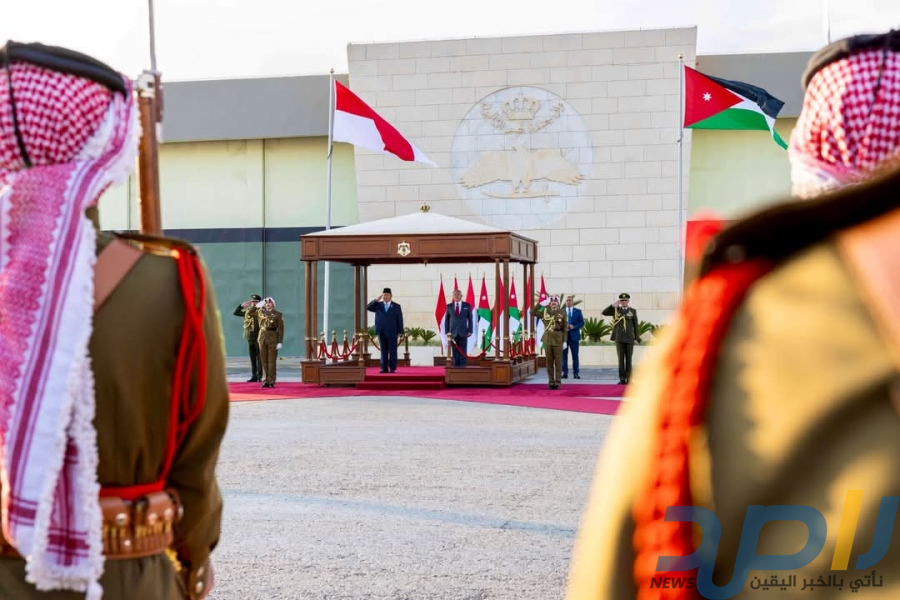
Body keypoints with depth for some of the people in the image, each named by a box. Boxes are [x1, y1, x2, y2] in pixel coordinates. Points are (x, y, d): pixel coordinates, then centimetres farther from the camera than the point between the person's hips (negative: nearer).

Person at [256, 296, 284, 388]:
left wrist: (280, 342, -11)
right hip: (262, 337, 4)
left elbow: (280, 329, -3)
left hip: (273, 338, -4)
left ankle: (271, 381, 0)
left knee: (272, 360, -3)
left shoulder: (278, 314, 1)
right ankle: (265, 381, 8)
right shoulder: (261, 312, 12)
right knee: (264, 360, 4)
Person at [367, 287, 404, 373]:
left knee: (392, 351, -1)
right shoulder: (378, 305, 12)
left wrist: (400, 332, -4)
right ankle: (384, 368, 4)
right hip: (381, 332, 2)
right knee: (383, 351, 3)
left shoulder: (396, 306, 5)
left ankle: (392, 368, 2)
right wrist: (376, 300, -11)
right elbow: (368, 308, -3)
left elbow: (400, 320, 2)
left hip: (392, 332, -2)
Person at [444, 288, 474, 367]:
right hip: (453, 333, 1)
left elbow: (470, 319, 5)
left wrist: (470, 331, -3)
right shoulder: (449, 306, 7)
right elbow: (446, 320, 8)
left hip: (463, 333, -1)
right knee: (455, 352, 1)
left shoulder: (467, 306, 4)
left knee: (463, 351, -3)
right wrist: (447, 331, 0)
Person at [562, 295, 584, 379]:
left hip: (574, 336, -1)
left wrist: (574, 327, -14)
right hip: (564, 335, 1)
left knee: (575, 356, 2)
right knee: (564, 355, 1)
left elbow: (582, 323, 1)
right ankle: (565, 373, 6)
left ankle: (576, 373, 6)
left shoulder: (578, 311, 6)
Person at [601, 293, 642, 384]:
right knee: (621, 359, -2)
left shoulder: (633, 311, 5)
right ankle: (622, 379, 0)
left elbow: (635, 326, 5)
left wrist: (637, 339, -1)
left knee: (628, 359, 2)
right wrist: (614, 305, -15)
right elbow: (604, 313, -8)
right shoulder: (615, 310, 6)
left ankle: (629, 379, 7)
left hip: (629, 338, 0)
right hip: (619, 338, 0)